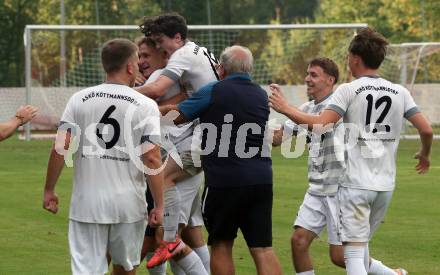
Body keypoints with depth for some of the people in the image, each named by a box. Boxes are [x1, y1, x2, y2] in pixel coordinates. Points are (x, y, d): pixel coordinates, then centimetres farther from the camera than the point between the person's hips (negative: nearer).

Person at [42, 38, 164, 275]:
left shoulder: (79, 99, 2)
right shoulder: (145, 106, -3)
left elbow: (60, 149, -4)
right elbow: (152, 159, -9)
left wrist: (49, 190, 6)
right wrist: (159, 206, -4)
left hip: (87, 202, 1)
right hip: (128, 204, 0)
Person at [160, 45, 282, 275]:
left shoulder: (213, 92, -4)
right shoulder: (261, 96, 14)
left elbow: (175, 116, 2)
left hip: (225, 180, -4)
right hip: (261, 179, 4)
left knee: (221, 245, 10)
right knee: (262, 249, 1)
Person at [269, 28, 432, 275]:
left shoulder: (348, 90, -7)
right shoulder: (399, 93, 6)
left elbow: (320, 124, -18)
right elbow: (427, 129, 4)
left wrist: (286, 109, -5)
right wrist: (425, 154, 25)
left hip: (355, 183, -5)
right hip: (386, 184, 5)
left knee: (354, 252, -5)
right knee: (362, 246, 21)